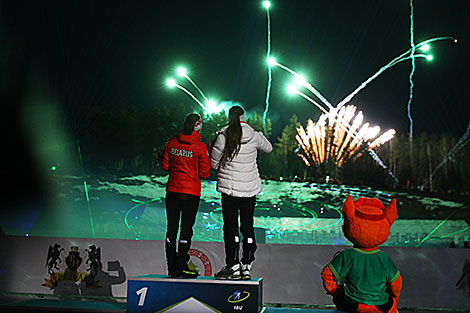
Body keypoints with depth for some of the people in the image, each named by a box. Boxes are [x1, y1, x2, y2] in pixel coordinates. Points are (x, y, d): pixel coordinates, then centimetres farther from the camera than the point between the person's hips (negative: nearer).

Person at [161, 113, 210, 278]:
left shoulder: (172, 143, 2)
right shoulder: (200, 148, -10)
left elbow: (165, 167, 8)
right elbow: (205, 174, -8)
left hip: (172, 190, 4)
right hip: (191, 192, -4)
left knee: (171, 227, 9)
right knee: (186, 228, 2)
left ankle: (171, 267, 14)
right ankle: (181, 267, 3)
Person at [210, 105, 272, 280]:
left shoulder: (223, 136, -9)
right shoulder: (254, 135, -1)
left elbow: (214, 164, -1)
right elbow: (268, 148, 20)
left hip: (229, 187, -3)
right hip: (250, 188, 3)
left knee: (231, 227, 3)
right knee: (248, 227, 9)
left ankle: (233, 267, 2)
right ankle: (247, 268, 12)